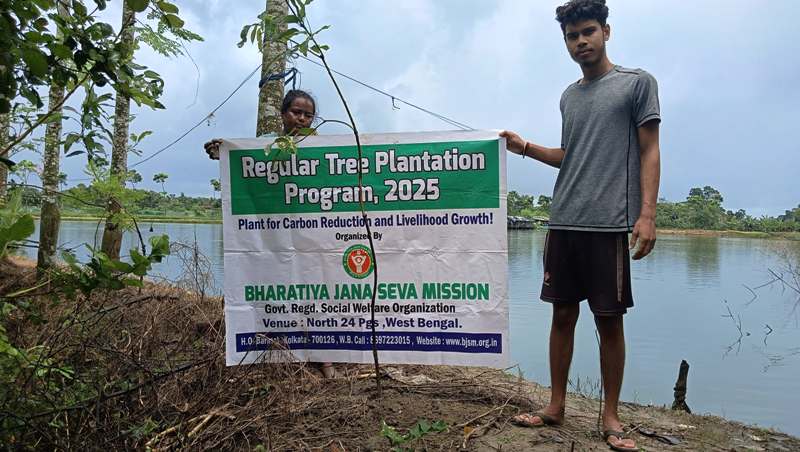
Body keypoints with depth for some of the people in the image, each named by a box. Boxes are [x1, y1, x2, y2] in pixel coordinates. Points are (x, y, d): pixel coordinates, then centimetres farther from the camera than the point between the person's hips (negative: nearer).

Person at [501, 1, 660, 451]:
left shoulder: (638, 82, 4)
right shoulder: (569, 96, 19)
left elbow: (650, 152, -1)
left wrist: (647, 214, -11)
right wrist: (526, 148, 12)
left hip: (609, 224, -5)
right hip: (563, 223, 5)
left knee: (610, 320, 1)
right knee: (563, 314, 8)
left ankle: (611, 415, 14)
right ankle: (556, 406, 18)